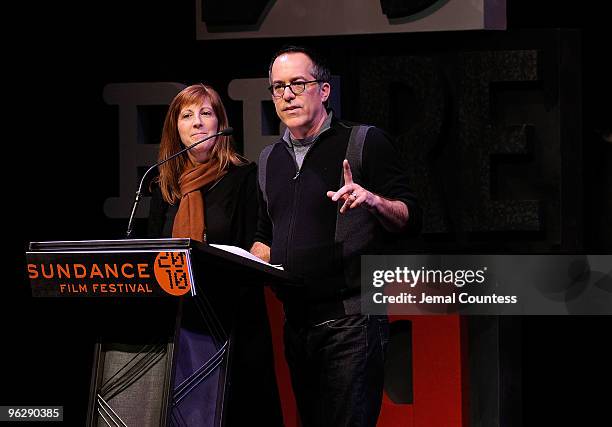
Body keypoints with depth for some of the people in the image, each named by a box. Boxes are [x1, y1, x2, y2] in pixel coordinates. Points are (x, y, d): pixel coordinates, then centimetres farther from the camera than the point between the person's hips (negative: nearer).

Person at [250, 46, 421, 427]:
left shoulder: (365, 142, -1)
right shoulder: (269, 160, 17)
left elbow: (410, 218, -5)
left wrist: (373, 201, -25)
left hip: (352, 320, -6)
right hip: (296, 321, 6)